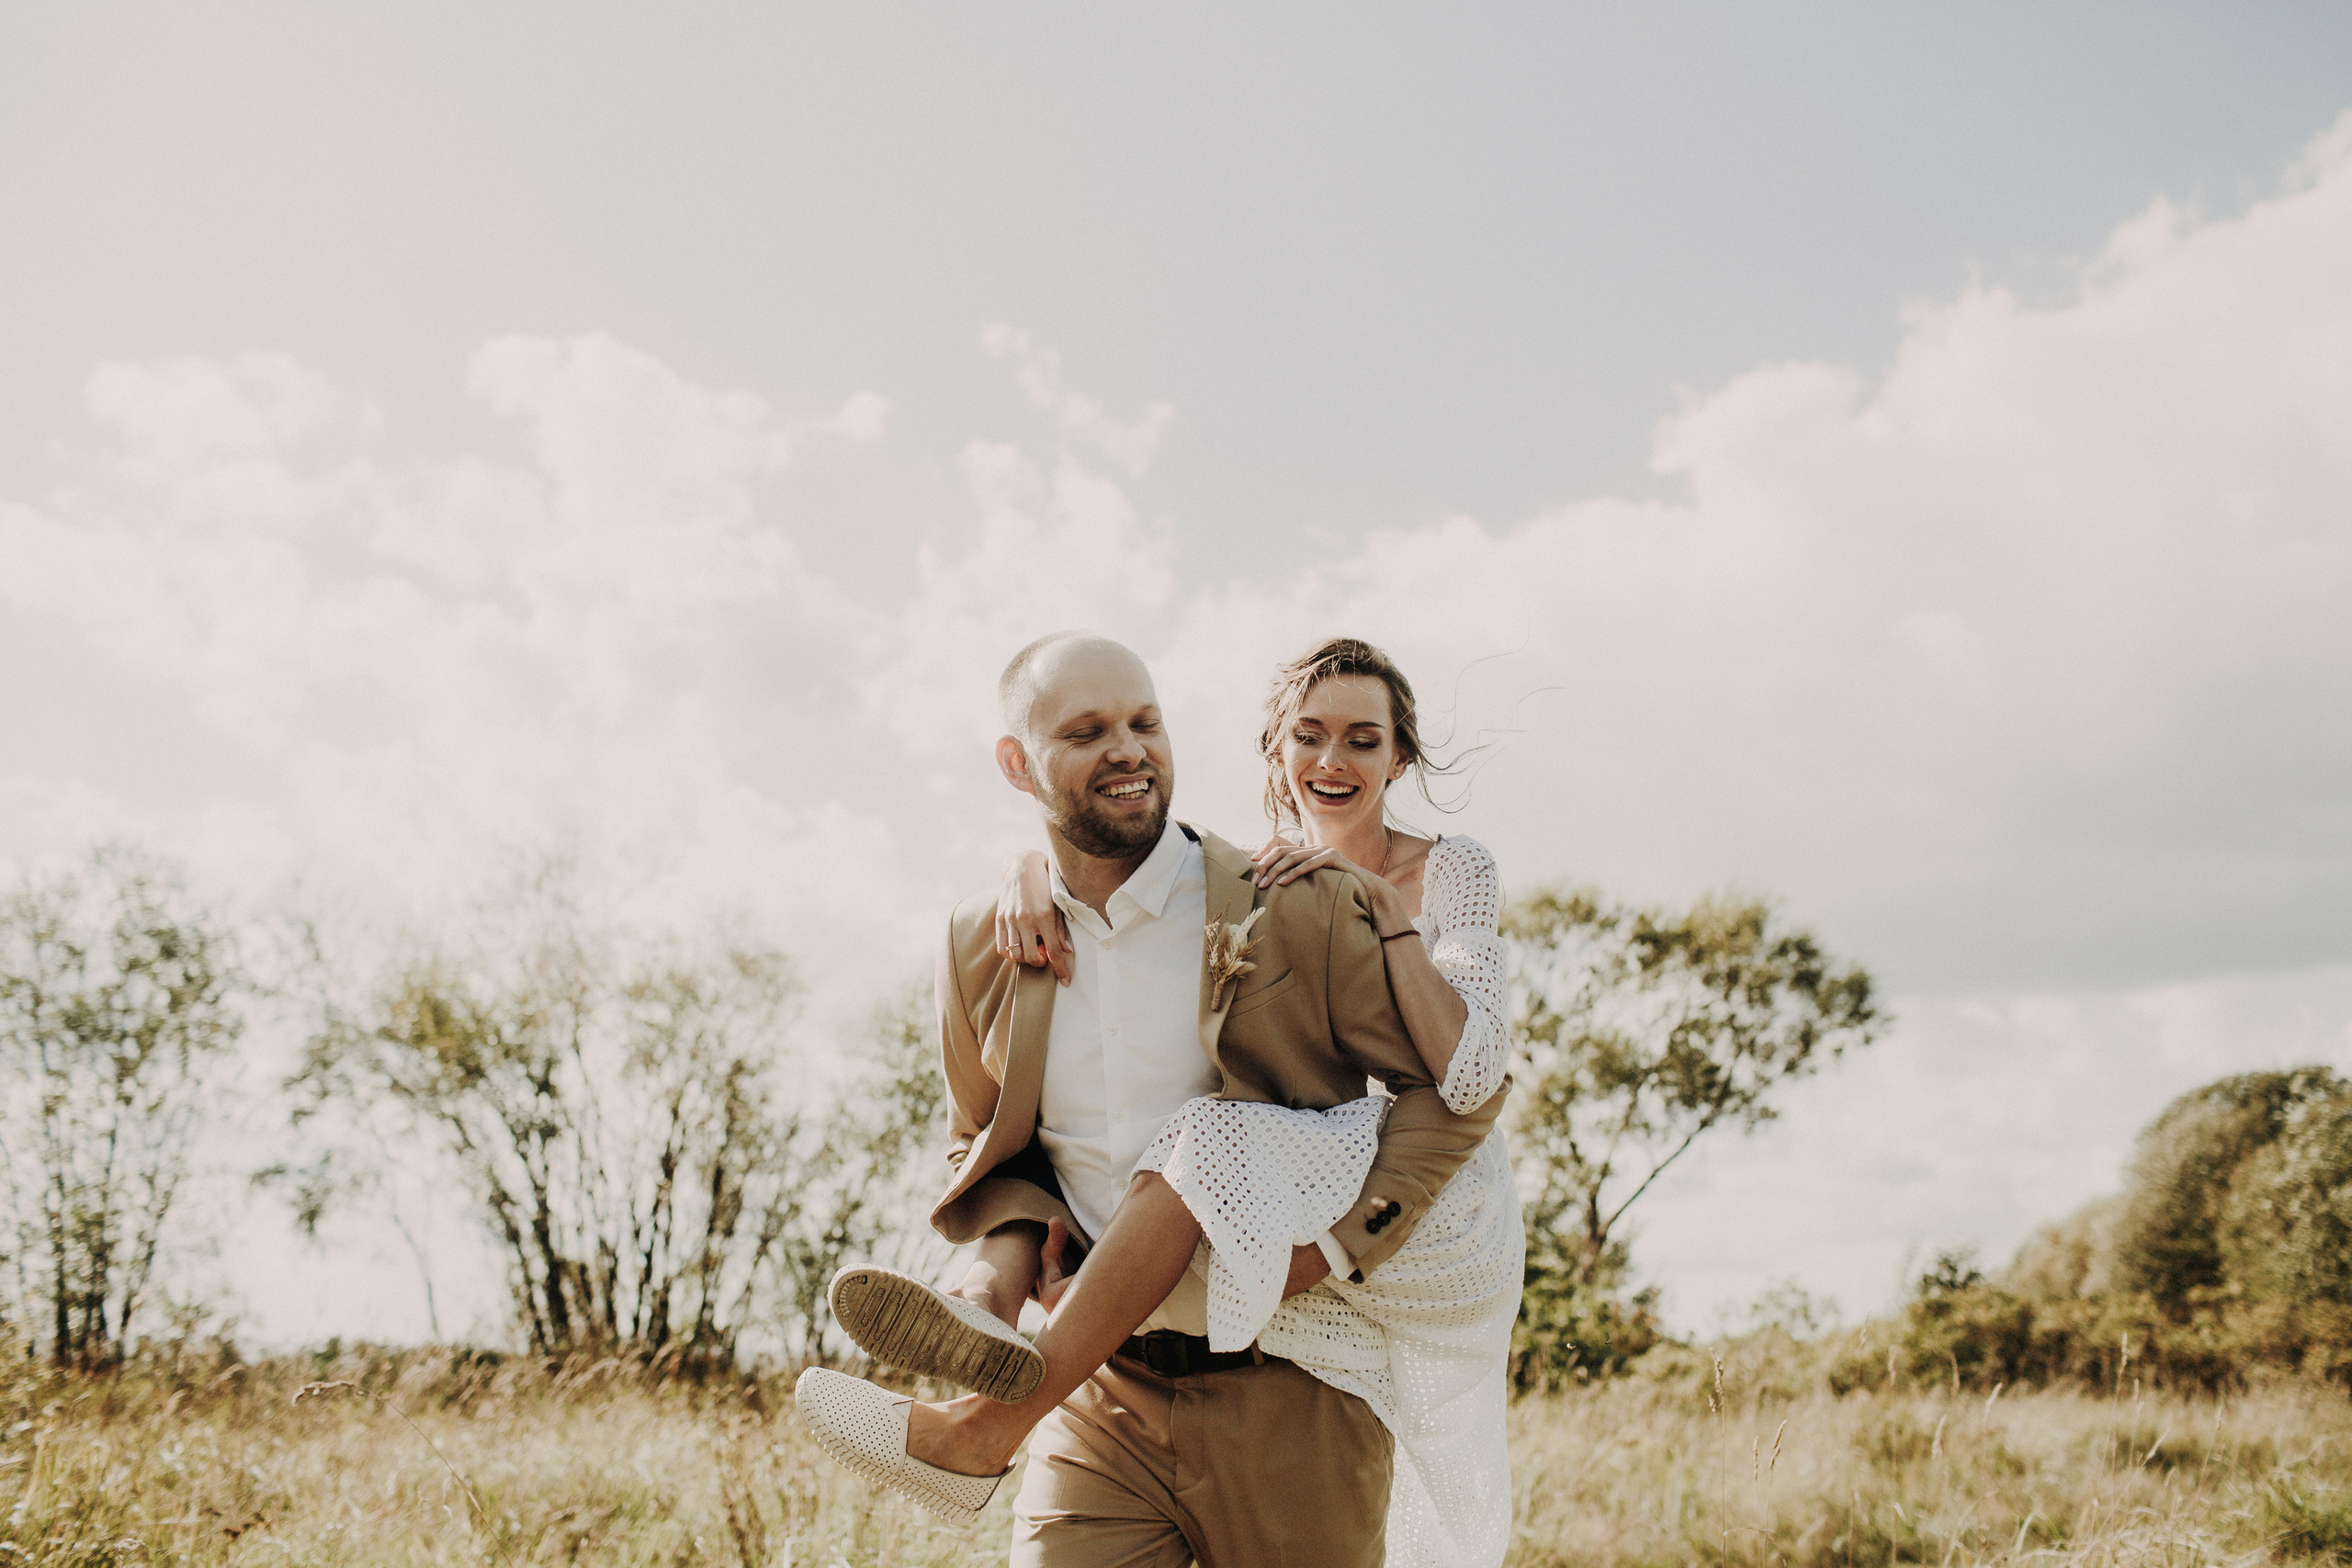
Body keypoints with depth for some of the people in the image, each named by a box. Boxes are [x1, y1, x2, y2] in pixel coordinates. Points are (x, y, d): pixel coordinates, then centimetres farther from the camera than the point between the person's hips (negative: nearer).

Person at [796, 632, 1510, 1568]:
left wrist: (1335, 1243, -15)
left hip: (1289, 1395, -3)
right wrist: (1007, 1255, -2)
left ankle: (986, 1428, -19)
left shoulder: (1302, 909, -5)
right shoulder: (983, 948, 7)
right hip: (1105, 1402, 3)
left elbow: (1460, 1081, -1)